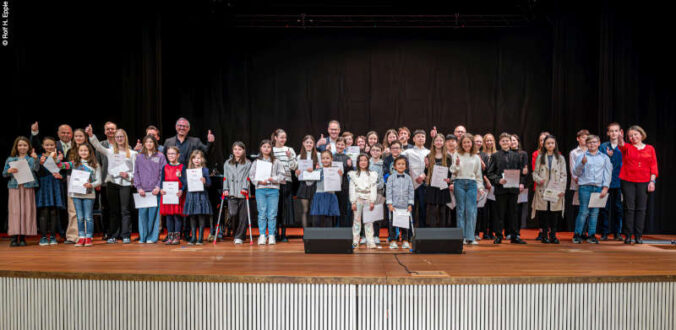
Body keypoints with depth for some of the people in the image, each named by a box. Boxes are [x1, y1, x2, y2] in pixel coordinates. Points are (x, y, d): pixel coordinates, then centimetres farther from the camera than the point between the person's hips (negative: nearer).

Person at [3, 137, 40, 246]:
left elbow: (36, 169, -10)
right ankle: (14, 237, -2)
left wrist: (35, 159, -28)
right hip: (14, 187, 1)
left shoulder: (31, 159, 8)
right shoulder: (10, 159, 13)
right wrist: (9, 171, -11)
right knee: (14, 211, -3)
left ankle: (23, 237, 5)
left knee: (27, 211, -1)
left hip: (28, 187, -1)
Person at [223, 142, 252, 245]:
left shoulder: (248, 164, 7)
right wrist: (225, 189, 3)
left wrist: (245, 188, -13)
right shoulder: (227, 163, 16)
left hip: (243, 193, -1)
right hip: (231, 193, 2)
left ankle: (239, 237, 9)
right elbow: (226, 177, 13)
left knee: (242, 216, -1)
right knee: (233, 214, -11)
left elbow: (247, 177, 0)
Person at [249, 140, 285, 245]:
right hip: (260, 189, 0)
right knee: (262, 213, 0)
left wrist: (274, 179, -13)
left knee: (272, 214, -1)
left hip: (273, 189, 0)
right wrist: (259, 181, -10)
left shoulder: (276, 161, 9)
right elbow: (251, 175, 6)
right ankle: (262, 235, 5)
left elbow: (281, 175, 5)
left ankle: (271, 236, 6)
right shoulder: (256, 162, 11)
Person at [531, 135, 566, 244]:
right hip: (542, 189, 0)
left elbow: (564, 175, 7)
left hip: (556, 190, 0)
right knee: (543, 213, -2)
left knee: (554, 213, -2)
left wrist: (562, 190, -3)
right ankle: (544, 235, 7)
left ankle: (553, 235, 7)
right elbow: (535, 172, 9)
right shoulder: (540, 157, 11)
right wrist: (539, 180, -13)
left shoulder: (560, 158, 11)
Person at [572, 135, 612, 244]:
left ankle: (591, 235, 11)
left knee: (595, 212, 3)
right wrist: (582, 163, -14)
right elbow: (576, 172, 3)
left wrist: (605, 187, -2)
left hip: (598, 188, 2)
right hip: (585, 187, -2)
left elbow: (607, 173, 8)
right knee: (584, 211, -6)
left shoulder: (604, 157, 11)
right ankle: (577, 235, 1)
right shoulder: (582, 156, 6)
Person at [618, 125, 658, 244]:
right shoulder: (627, 147, 5)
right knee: (629, 208, -1)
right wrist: (620, 139, -41)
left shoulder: (650, 149, 9)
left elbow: (654, 166, 8)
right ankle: (628, 235, 2)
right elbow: (621, 145, -19)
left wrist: (652, 181, -1)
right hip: (627, 181, -1)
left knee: (641, 209, 1)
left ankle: (638, 236, 7)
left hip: (643, 182, 1)